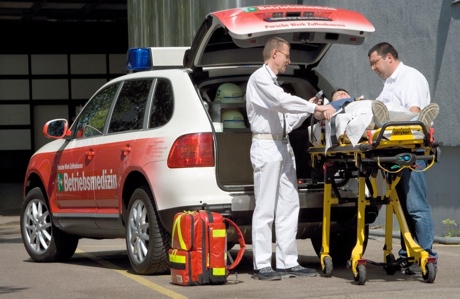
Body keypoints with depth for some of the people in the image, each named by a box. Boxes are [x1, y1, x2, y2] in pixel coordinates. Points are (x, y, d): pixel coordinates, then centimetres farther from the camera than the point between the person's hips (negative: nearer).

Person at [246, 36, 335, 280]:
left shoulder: (272, 81, 23)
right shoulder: (260, 78, -5)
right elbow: (283, 101, -20)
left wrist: (308, 110, 8)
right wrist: (313, 107, -18)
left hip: (282, 147, 10)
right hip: (266, 146, -9)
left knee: (288, 206, 6)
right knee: (265, 209, -8)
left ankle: (288, 262, 9)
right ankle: (262, 266, -6)